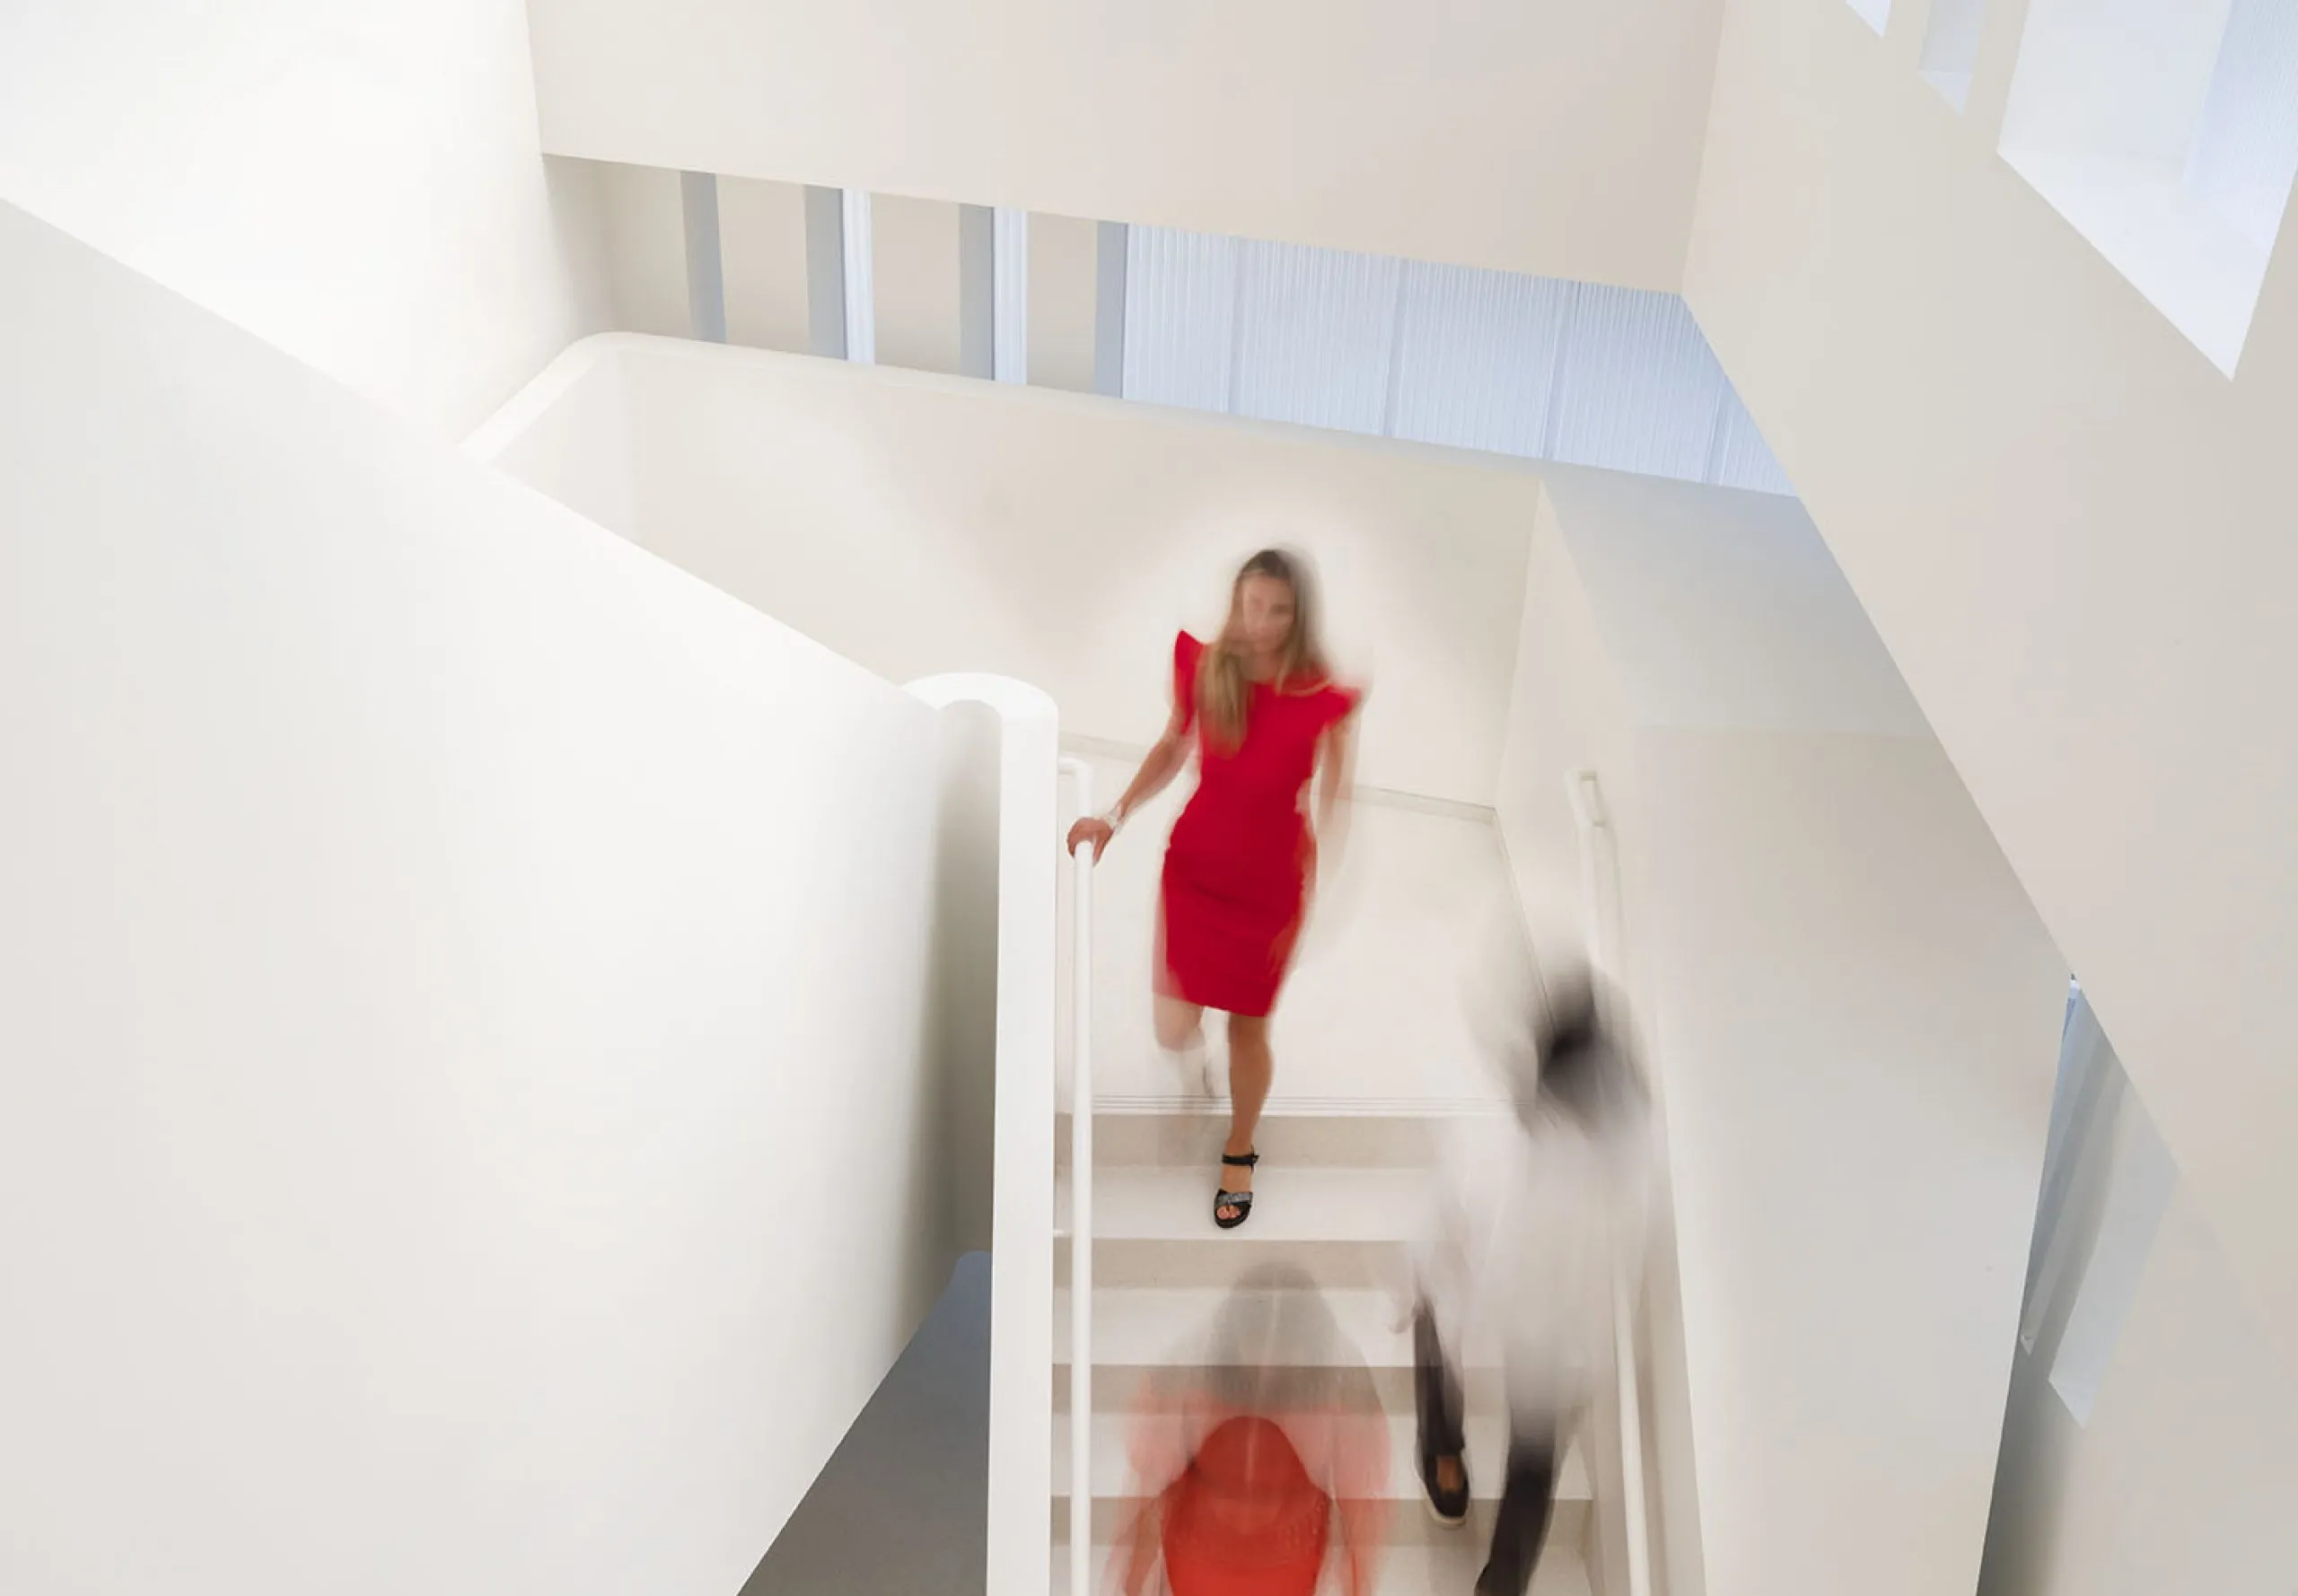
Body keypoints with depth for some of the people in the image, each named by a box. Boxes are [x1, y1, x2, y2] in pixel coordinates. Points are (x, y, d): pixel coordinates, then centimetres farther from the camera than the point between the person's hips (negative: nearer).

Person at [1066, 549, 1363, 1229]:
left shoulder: (1323, 698, -18)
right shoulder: (1205, 668, -11)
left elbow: (1331, 809, -10)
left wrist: (1319, 906, -12)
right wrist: (1115, 816, -3)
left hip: (1270, 878, -2)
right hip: (1195, 862, 2)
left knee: (1249, 1027, 11)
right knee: (1173, 1030, 4)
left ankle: (1239, 1155, 39)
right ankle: (1194, 1045, 45)